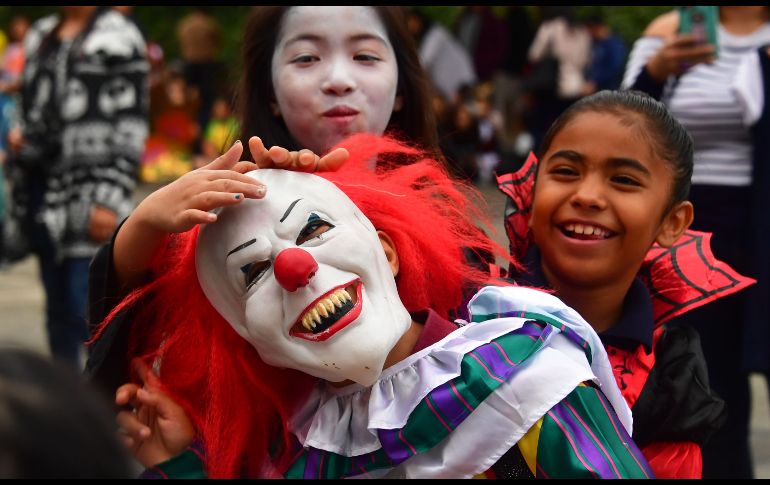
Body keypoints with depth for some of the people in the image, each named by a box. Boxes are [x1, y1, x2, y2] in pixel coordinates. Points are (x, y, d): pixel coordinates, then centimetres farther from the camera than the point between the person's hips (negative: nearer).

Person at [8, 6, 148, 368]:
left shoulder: (118, 39, -4)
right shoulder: (39, 36, 17)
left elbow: (130, 129, -9)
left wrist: (110, 199, -16)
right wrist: (22, 188, 17)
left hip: (88, 193, -7)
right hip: (43, 191, 7)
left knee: (88, 309, -10)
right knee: (58, 308, 11)